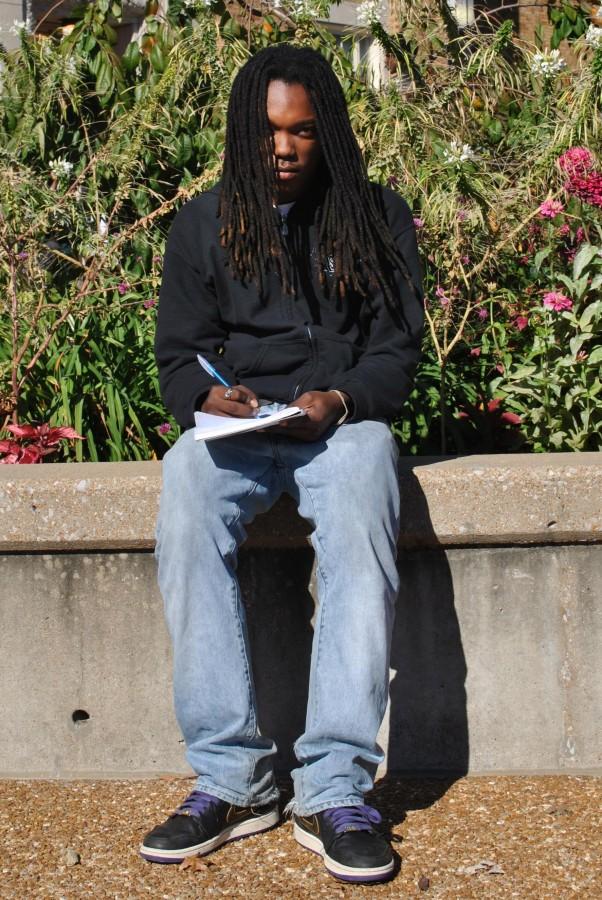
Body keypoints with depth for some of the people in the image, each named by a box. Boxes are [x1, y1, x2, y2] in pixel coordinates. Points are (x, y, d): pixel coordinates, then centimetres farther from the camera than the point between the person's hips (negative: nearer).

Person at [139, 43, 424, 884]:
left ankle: (336, 791, -35)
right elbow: (176, 353, 12)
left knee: (360, 533, -36)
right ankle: (231, 778, -29)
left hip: (345, 420, -1)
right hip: (232, 427, 1)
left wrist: (342, 400, -14)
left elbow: (399, 348, 7)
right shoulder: (204, 223, 13)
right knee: (186, 519, -33)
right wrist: (208, 395, -12)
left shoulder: (380, 216, 10)